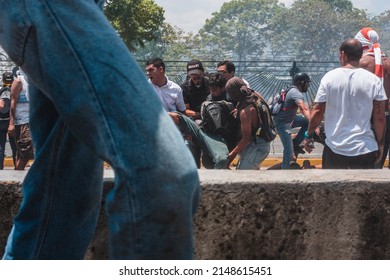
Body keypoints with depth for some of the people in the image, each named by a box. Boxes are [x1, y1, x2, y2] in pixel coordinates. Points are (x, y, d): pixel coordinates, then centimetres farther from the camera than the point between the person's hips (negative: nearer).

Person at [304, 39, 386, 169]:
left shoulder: (330, 77, -5)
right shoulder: (374, 80, -5)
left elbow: (317, 111, -3)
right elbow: (380, 117, -4)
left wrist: (309, 135, 11)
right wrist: (380, 144, 8)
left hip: (335, 147, 0)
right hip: (365, 149, 0)